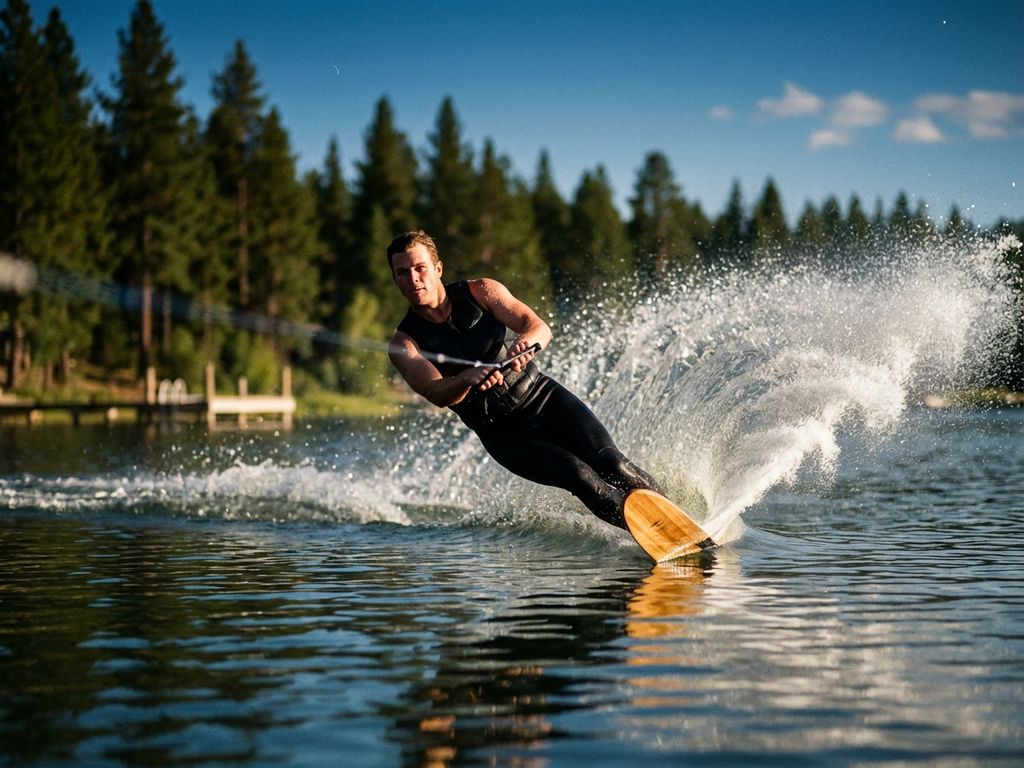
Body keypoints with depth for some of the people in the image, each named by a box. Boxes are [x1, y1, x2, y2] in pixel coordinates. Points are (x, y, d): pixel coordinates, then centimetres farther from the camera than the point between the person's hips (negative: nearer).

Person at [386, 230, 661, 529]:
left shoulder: (480, 291, -3)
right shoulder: (405, 345, -7)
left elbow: (541, 328, -15)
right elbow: (437, 395, -23)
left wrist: (526, 340, -40)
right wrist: (467, 379, -46)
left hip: (543, 397, 1)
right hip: (503, 433, -1)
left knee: (610, 463, -19)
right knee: (581, 476, -24)